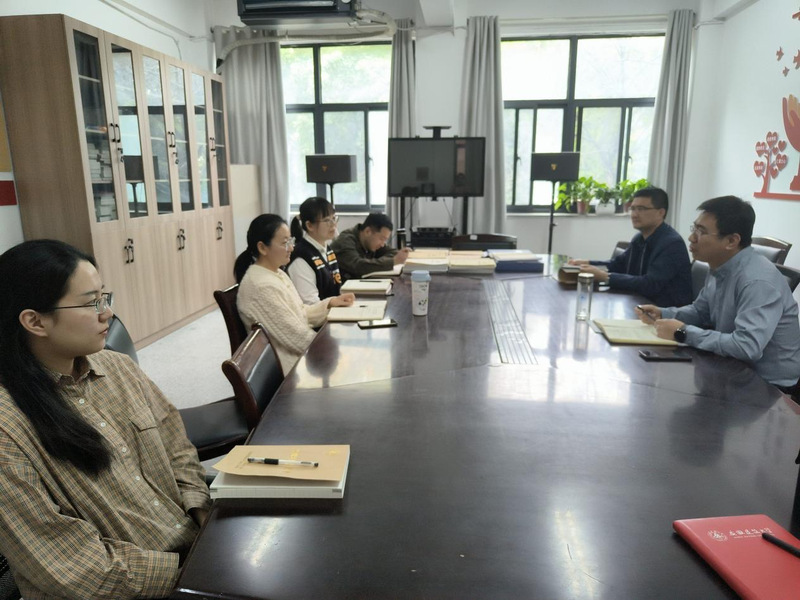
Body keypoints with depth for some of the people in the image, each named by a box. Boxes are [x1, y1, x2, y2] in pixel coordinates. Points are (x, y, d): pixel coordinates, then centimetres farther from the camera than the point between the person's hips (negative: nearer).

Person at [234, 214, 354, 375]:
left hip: (298, 355, 9)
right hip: (289, 367, -9)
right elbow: (299, 338, -22)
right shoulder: (262, 287, -24)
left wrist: (330, 303, 0)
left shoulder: (277, 274, 7)